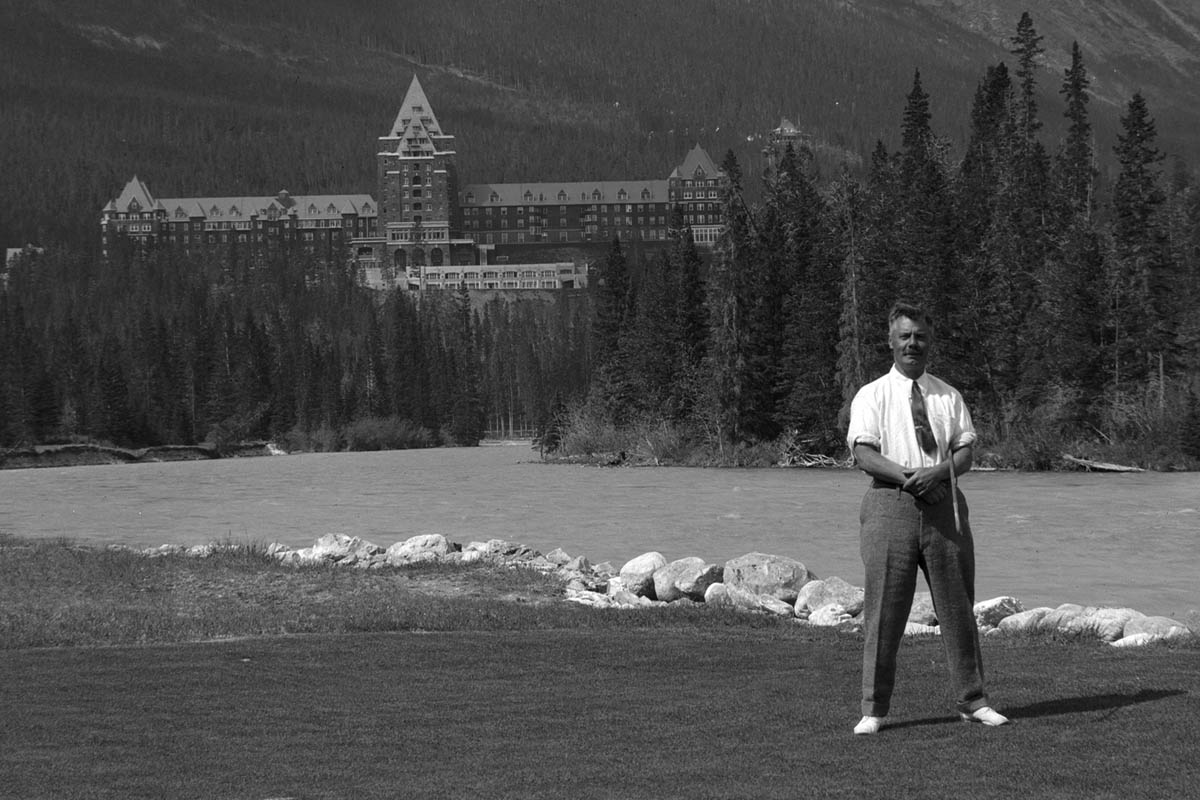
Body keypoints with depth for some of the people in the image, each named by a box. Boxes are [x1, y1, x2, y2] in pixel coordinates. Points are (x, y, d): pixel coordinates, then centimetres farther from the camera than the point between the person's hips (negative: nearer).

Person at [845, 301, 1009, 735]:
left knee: (957, 606, 5)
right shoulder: (872, 396, 7)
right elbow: (864, 454, -5)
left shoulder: (949, 397, 16)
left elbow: (965, 452, 7)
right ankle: (874, 710, 1)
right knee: (884, 608, -4)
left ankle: (972, 701, 13)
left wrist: (938, 472, -15)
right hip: (890, 503, -3)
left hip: (943, 503, 3)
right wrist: (908, 477, -20)